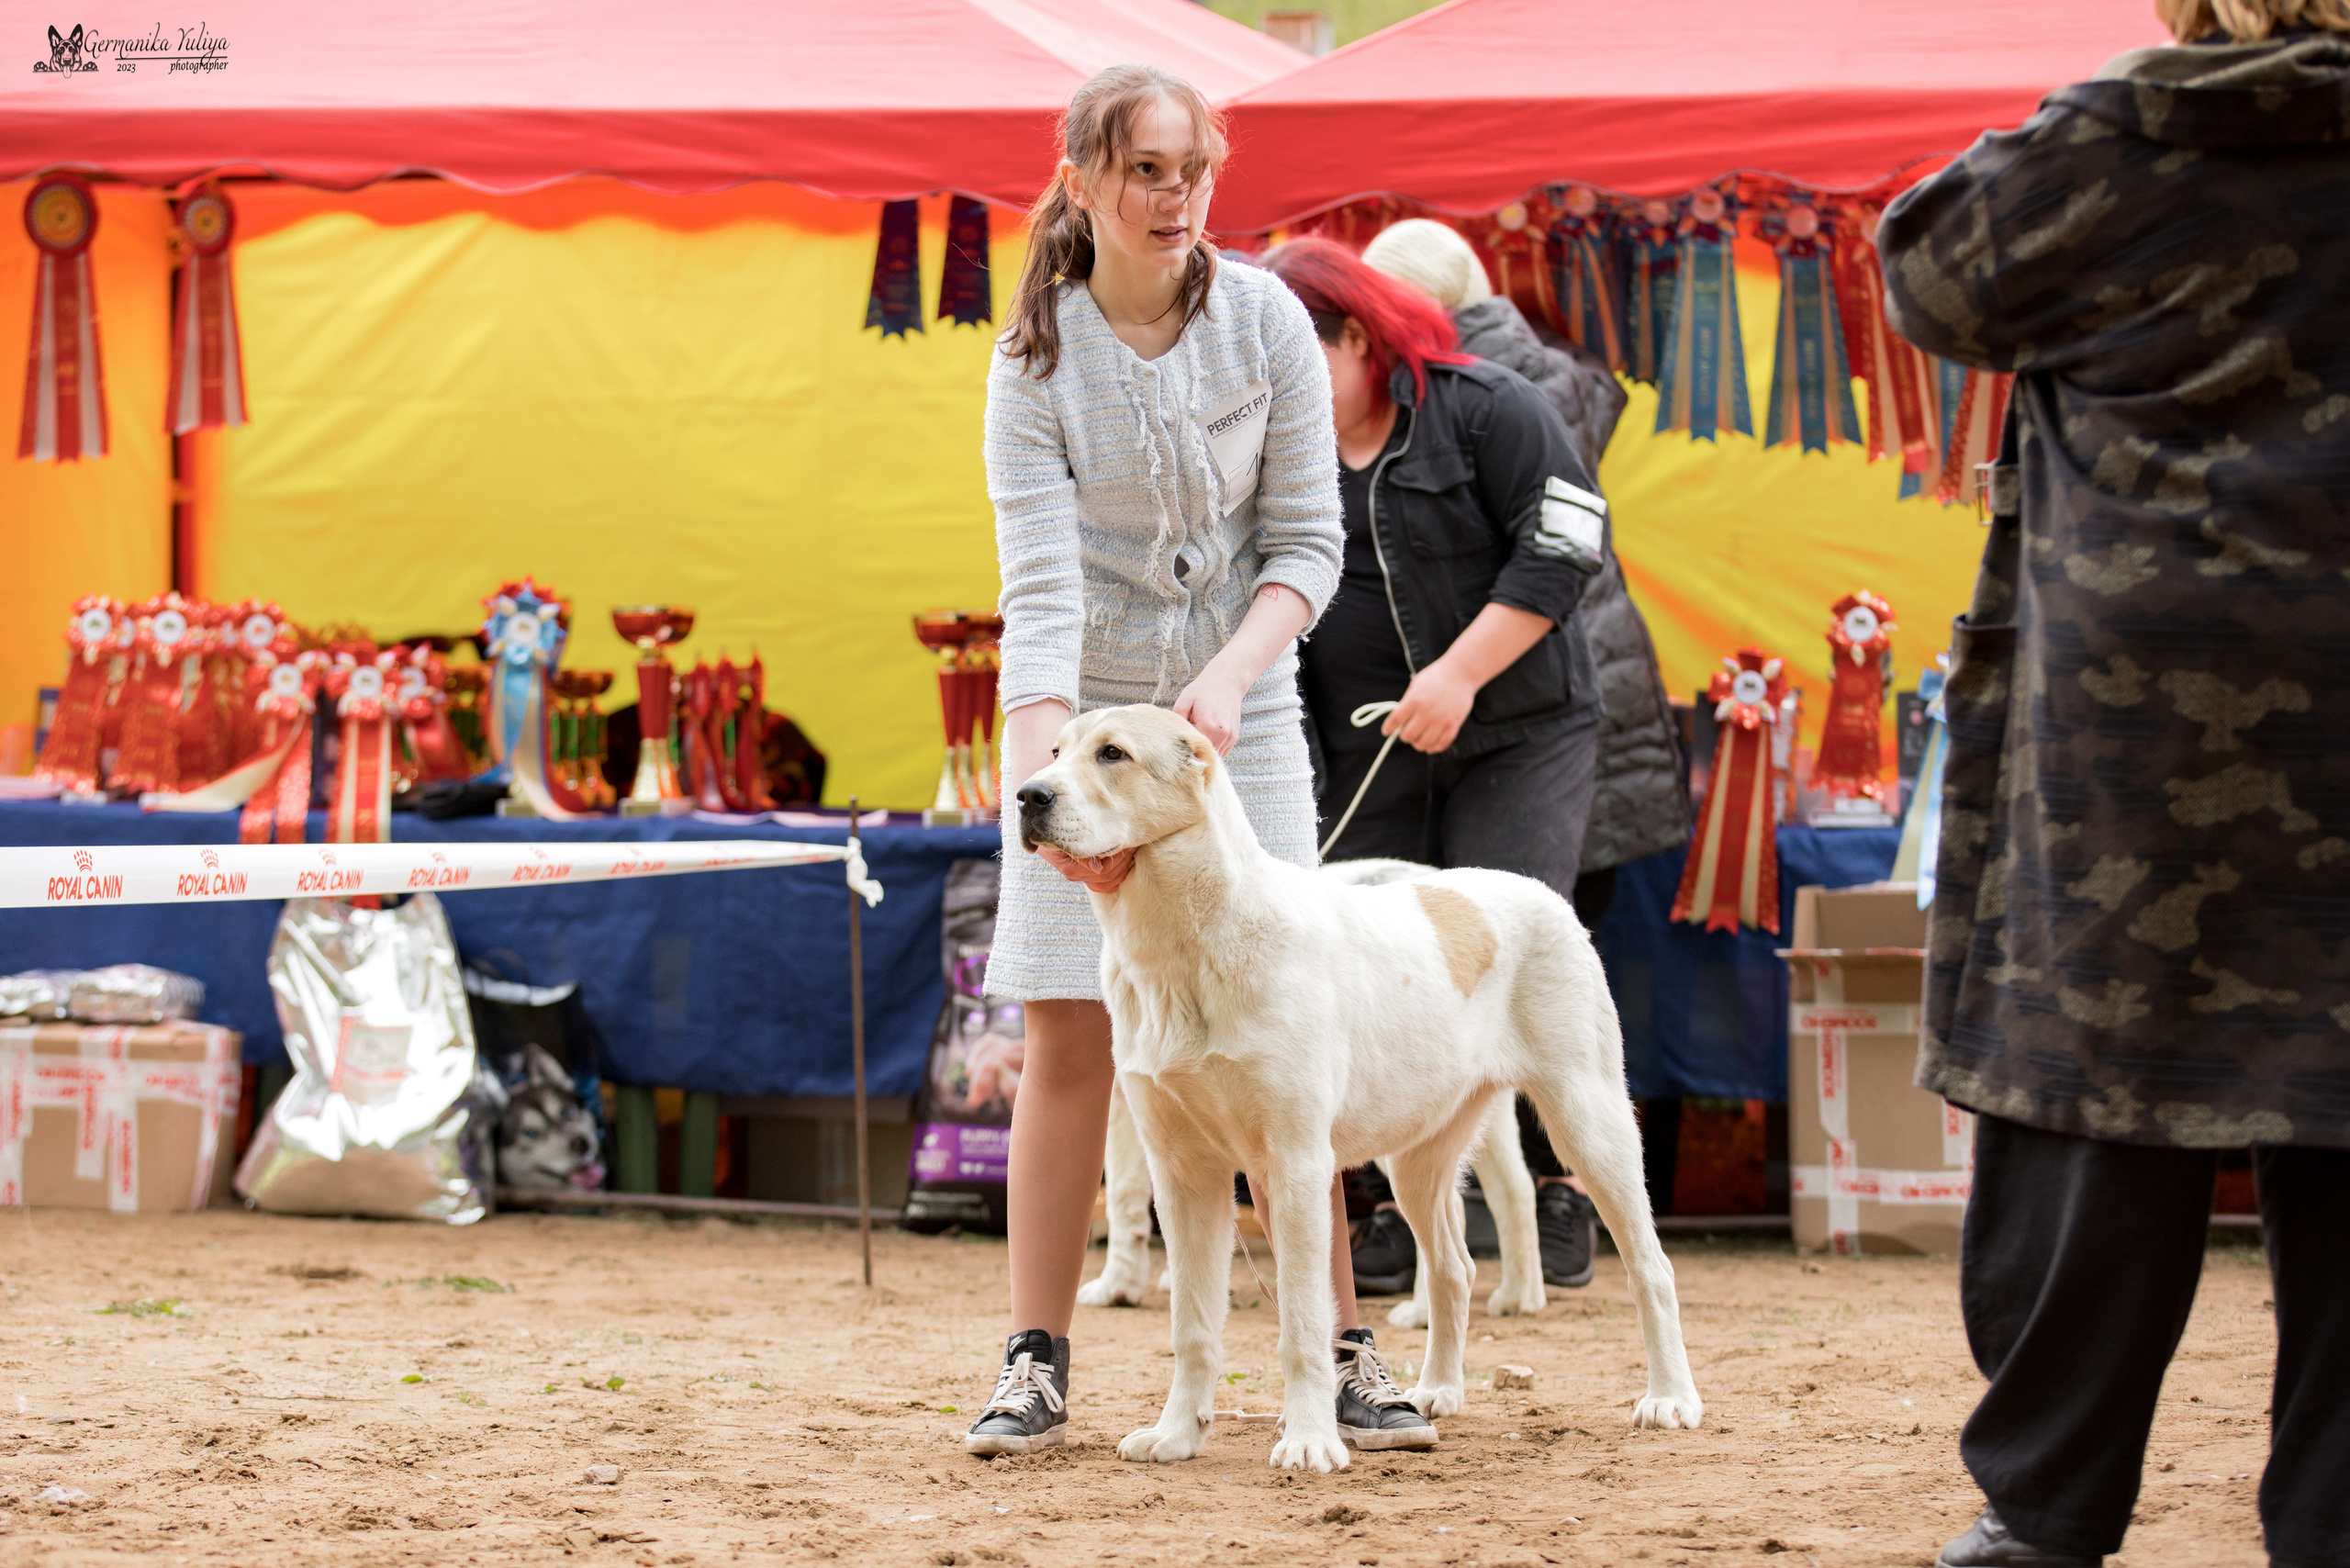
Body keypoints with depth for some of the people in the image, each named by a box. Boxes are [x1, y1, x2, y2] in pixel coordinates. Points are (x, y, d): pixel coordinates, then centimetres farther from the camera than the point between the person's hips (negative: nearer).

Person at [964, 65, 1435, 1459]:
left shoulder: (1266, 323, -7)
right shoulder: (1038, 358, -11)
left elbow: (1308, 542, -5)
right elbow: (1041, 583, -19)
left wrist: (1230, 677, -22)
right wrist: (1049, 778, -32)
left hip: (1241, 715, 1)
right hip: (1084, 717, -1)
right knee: (1071, 1039, -3)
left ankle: (1342, 1353, 3)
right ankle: (1038, 1363, 1)